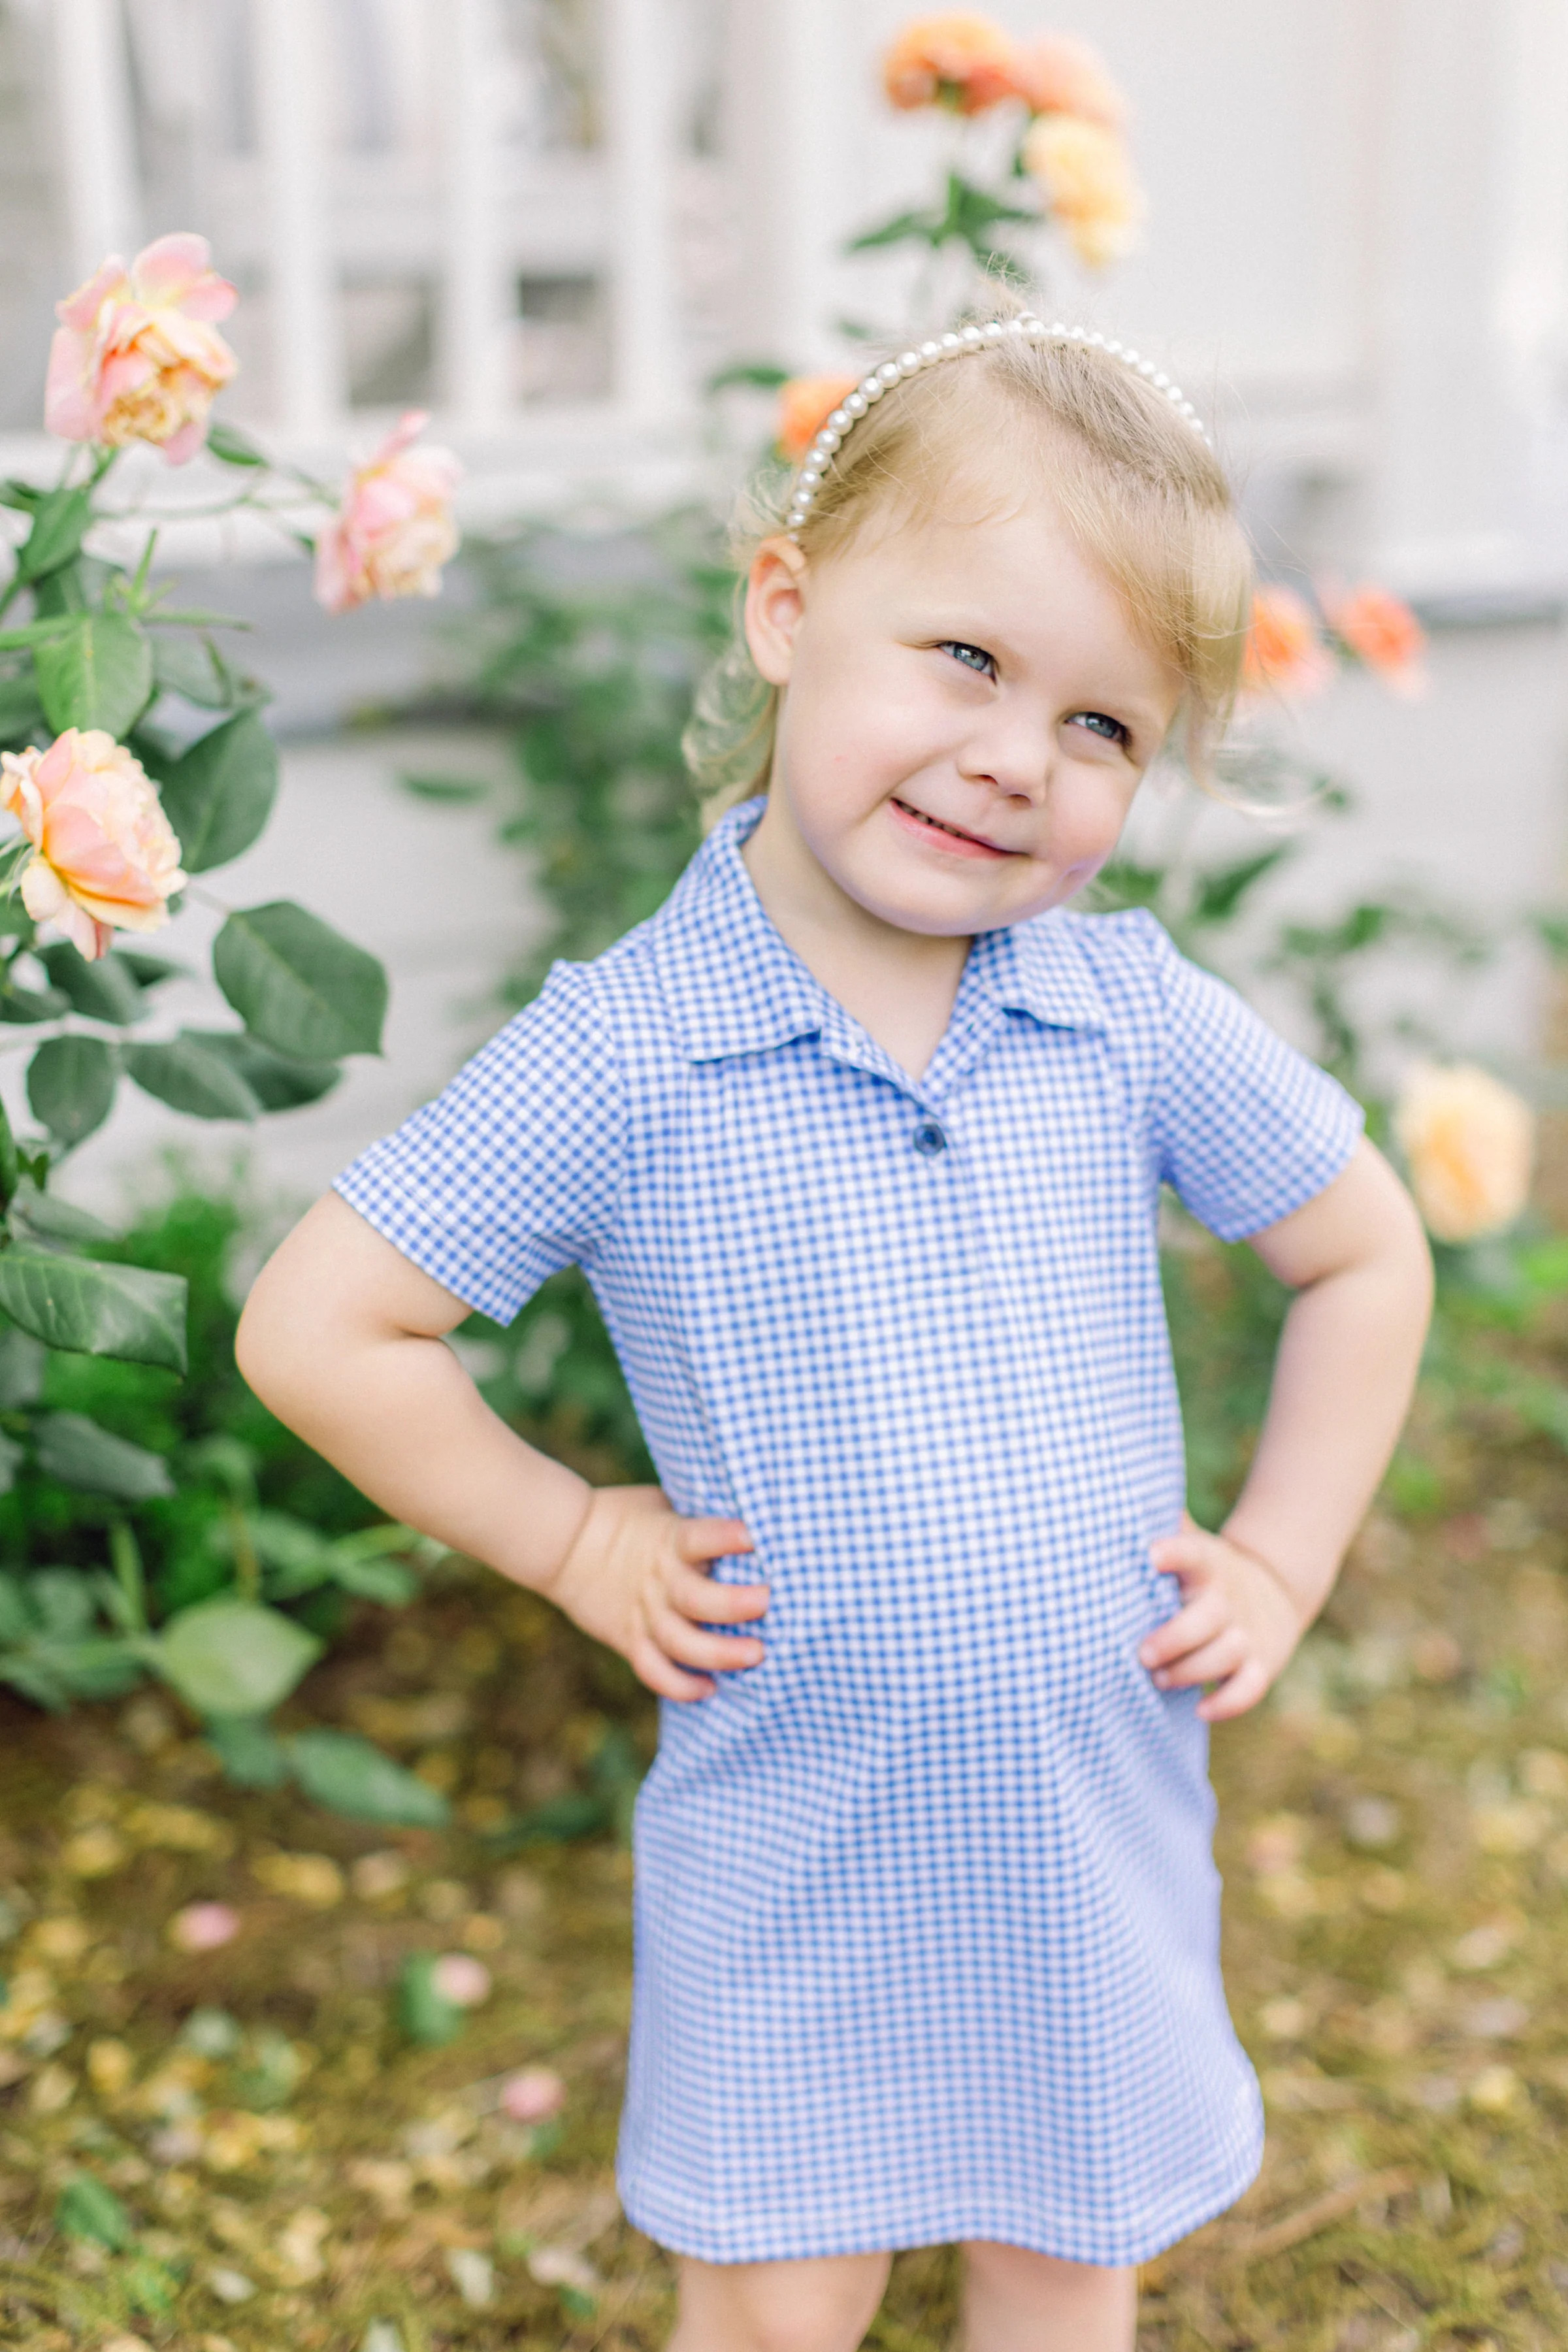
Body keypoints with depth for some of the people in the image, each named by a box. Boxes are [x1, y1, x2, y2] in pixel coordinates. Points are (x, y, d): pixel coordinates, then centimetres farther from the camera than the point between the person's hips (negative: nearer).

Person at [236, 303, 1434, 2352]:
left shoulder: (1137, 1019, -8)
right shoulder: (621, 1054, -17)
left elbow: (1365, 1256, 7)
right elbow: (314, 1331, -12)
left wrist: (1281, 1562, 1)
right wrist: (573, 1541, -9)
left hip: (1104, 1817, 3)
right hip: (796, 1852, -2)